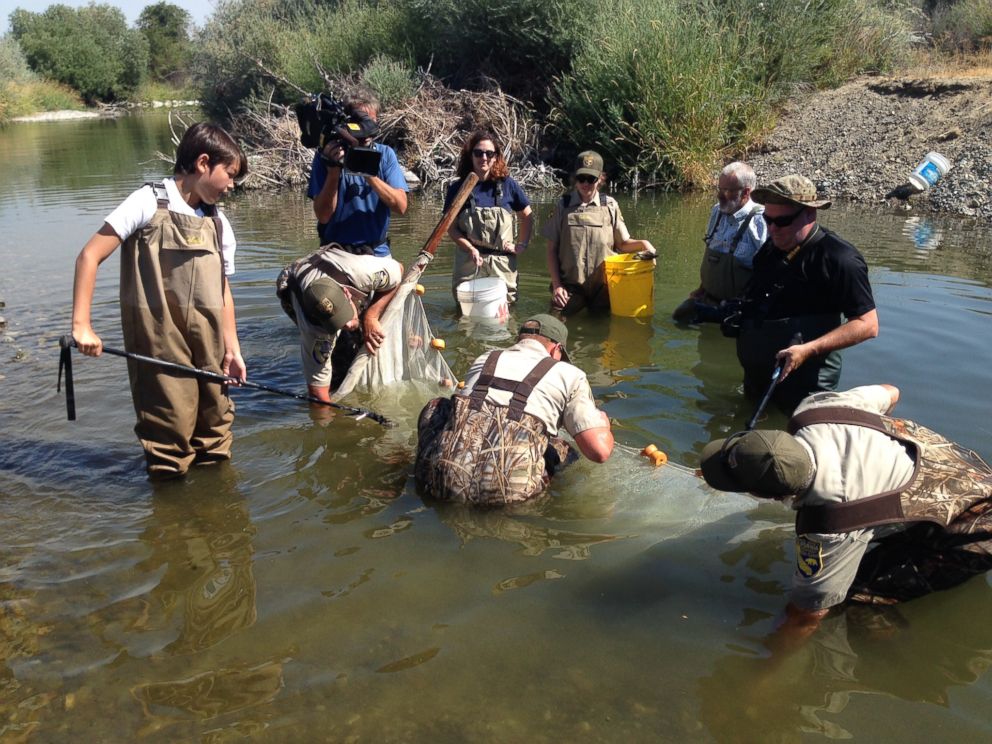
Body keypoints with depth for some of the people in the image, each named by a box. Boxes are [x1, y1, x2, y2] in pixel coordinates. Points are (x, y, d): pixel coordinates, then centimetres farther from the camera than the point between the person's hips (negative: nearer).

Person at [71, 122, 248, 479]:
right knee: (171, 429, -2)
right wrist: (82, 325, -14)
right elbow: (90, 256, -8)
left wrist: (232, 348, 8)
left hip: (208, 346, 6)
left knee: (216, 419, 12)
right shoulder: (149, 203, -6)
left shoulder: (219, 224, 12)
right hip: (160, 343, -6)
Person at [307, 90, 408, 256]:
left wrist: (368, 173, -20)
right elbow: (323, 216, -11)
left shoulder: (385, 154, 2)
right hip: (336, 254, -1)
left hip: (378, 253, 1)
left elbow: (400, 206, -10)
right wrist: (333, 169, -20)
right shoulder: (326, 155, -3)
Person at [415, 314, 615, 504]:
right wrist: (603, 424, 29)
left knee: (436, 406, 29)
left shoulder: (483, 360, 24)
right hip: (507, 489, -2)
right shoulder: (569, 374, 12)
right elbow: (600, 451, 5)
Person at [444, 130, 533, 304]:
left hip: (502, 265, 1)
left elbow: (527, 217, 15)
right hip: (469, 263, 0)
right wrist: (470, 249, -14)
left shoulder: (507, 185, 3)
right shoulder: (457, 188, 1)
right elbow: (451, 228, 1)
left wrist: (521, 244, 5)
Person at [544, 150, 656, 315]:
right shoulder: (563, 206, 2)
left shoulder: (610, 205, 4)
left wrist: (643, 244, -11)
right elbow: (552, 249, 4)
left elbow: (623, 243, 9)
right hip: (571, 289, -1)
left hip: (603, 288, 1)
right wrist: (556, 285, -2)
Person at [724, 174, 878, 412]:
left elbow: (867, 325, -19)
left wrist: (808, 350, -26)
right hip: (757, 381, 8)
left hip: (804, 386, -8)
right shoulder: (771, 249, 7)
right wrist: (742, 321, 5)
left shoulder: (838, 259, -18)